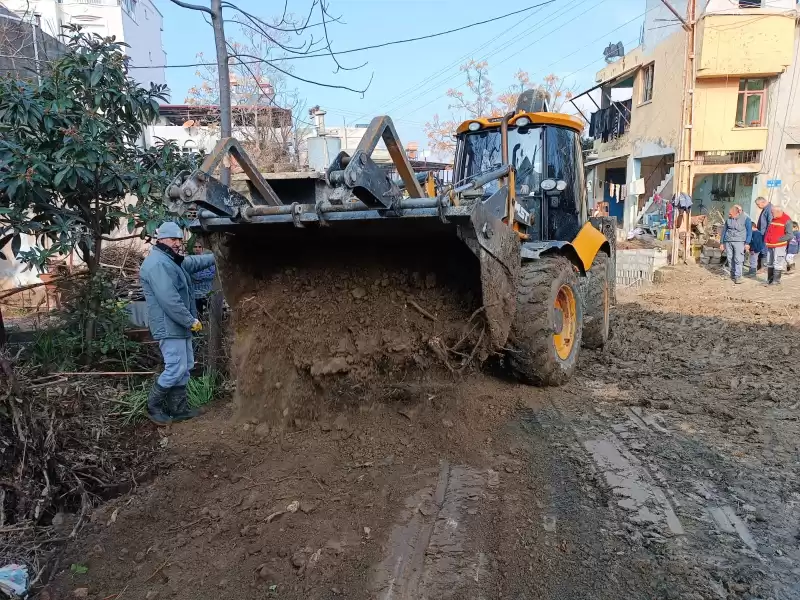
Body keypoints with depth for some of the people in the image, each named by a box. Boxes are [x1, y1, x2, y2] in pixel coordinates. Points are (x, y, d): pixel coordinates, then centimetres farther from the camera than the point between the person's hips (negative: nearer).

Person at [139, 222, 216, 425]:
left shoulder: (172, 260, 14)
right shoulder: (158, 264, -20)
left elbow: (193, 262, 33)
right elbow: (169, 300, -27)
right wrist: (191, 321, -21)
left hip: (179, 325, 11)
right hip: (169, 326, -11)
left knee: (185, 366, 13)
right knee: (175, 368, -8)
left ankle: (179, 408, 21)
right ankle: (153, 406, 10)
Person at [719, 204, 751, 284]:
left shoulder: (746, 219, -2)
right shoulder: (728, 219, 8)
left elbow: (749, 232, 0)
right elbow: (724, 230, 16)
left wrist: (747, 243, -9)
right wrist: (722, 242, 15)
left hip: (739, 242, -4)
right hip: (728, 241, 4)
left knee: (738, 259, -11)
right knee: (730, 259, 6)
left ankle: (738, 276, -10)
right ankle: (732, 273, 19)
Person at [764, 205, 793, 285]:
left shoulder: (787, 220, -10)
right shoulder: (773, 219, 13)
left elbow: (790, 235, -14)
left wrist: (778, 239, -18)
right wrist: (766, 240, 14)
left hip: (779, 246, -8)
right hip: (770, 245, 8)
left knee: (777, 263, -6)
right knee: (769, 263, 12)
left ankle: (776, 280, -1)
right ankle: (769, 279, 21)